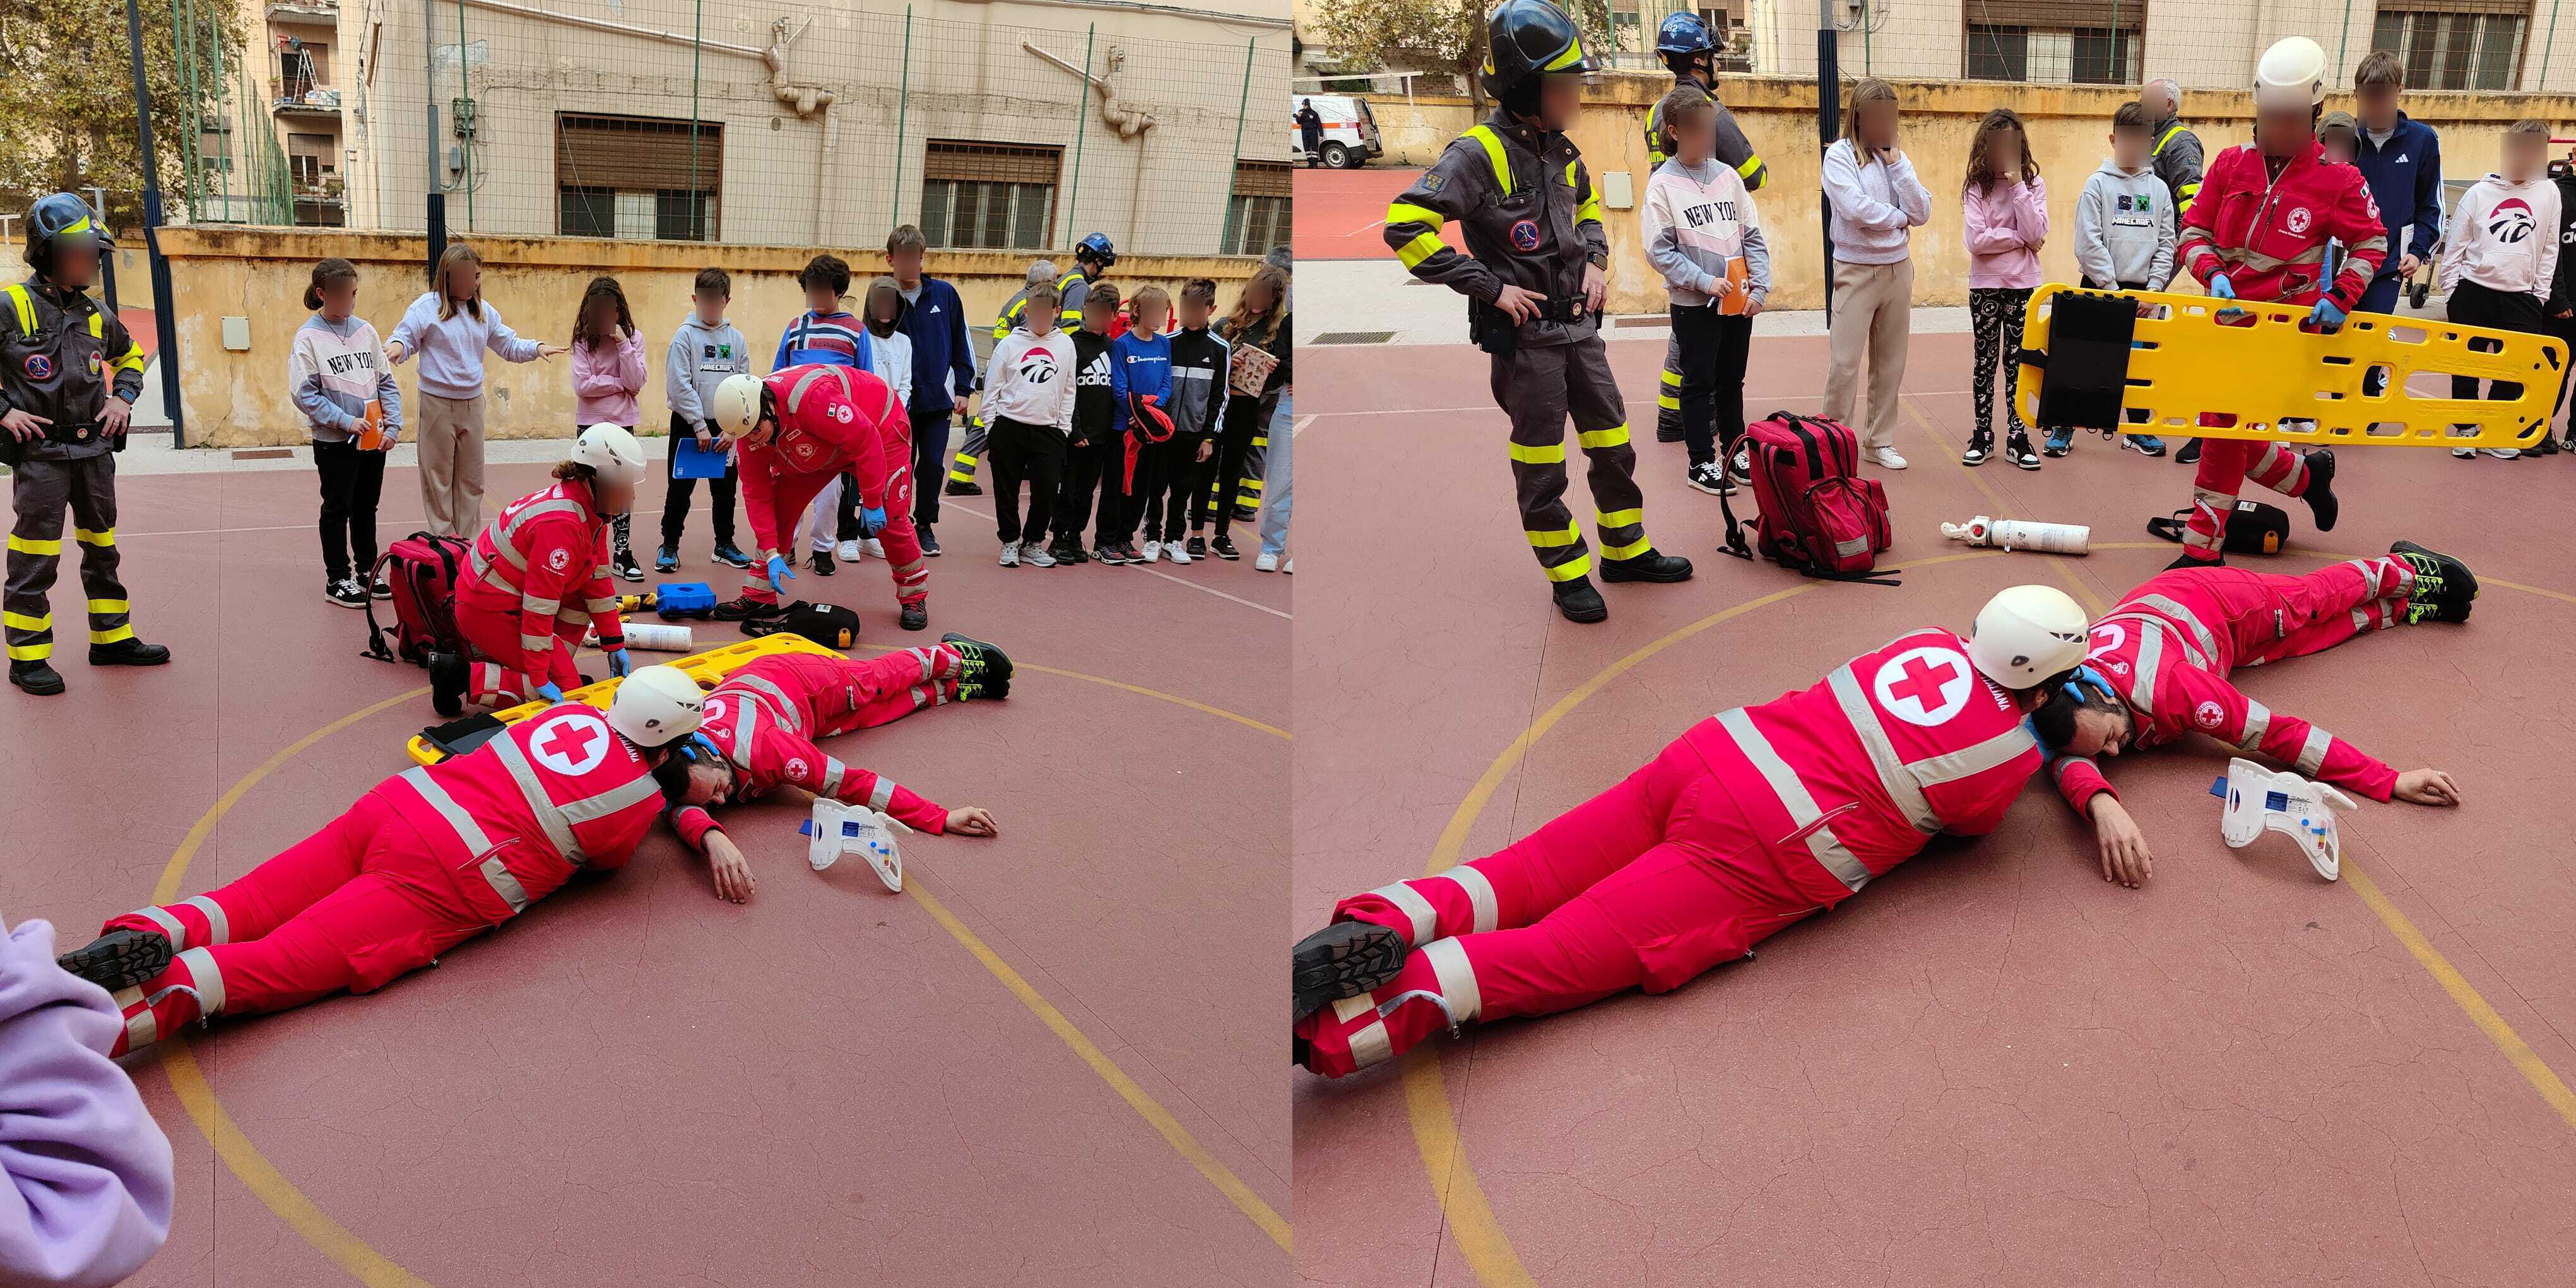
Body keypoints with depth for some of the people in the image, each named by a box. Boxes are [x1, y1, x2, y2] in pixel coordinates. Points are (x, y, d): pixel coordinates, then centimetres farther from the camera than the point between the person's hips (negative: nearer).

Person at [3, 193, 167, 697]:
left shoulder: (95, 315, 9)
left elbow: (130, 356, 27)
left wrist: (123, 397, 11)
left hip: (94, 448, 6)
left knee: (102, 549, 14)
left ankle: (112, 638, 26)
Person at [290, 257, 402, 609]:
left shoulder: (365, 330, 5)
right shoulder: (308, 337, -9)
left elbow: (386, 382, 7)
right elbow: (305, 394, -12)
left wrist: (394, 426, -2)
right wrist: (345, 421, -18)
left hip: (374, 440, 4)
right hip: (335, 442, -4)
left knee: (366, 507, 15)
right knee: (338, 509, 5)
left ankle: (367, 571, 27)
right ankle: (337, 580, 14)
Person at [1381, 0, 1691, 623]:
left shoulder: (1562, 151, 7)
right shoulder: (1480, 153, -17)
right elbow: (1405, 226, -25)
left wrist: (1594, 260, 7)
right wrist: (1491, 287, -21)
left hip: (1580, 325, 7)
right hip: (1525, 335, -7)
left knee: (1613, 446, 14)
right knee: (1541, 467, 4)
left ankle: (1626, 550, 31)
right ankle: (1567, 575, 17)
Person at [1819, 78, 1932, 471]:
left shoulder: (1895, 156, 10)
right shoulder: (1840, 154, -4)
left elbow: (1922, 213, 0)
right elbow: (1856, 208, -18)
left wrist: (1897, 165, -5)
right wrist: (1899, 217, -4)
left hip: (1897, 269, 5)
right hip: (1856, 270, -5)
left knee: (1890, 363, 9)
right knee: (1845, 362, -8)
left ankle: (1879, 441, 19)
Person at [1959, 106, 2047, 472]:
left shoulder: (2033, 184, 2)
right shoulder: (1976, 186, -1)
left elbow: (2037, 234, -13)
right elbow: (1977, 240, -13)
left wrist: (2018, 186, -15)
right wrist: (2019, 239, -12)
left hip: (2024, 284, 1)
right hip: (1986, 284, -1)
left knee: (2017, 360, 3)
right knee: (1986, 360, 6)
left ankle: (2017, 437, 7)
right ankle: (1982, 435, 13)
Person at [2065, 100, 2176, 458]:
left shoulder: (2159, 189, 7)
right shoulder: (2098, 185, -3)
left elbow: (2166, 244, 6)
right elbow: (2089, 243, -10)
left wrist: (2152, 290, -5)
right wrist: (2113, 289, -14)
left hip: (2141, 291, 3)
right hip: (2099, 288, -3)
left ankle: (2138, 431, 20)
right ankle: (2064, 429, 9)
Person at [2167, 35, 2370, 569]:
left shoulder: (2337, 180, -6)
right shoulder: (2231, 165, 2)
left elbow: (2370, 243, 6)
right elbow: (2192, 232, 5)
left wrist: (2341, 296, -10)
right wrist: (2214, 274, -14)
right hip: (2228, 318, 5)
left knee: (2226, 428, -9)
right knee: (2224, 427, 12)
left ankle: (2203, 546, 2)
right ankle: (2307, 475, 41)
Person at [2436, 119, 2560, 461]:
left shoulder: (2549, 193, 5)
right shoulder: (2480, 193, 1)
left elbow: (2549, 250, 8)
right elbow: (2455, 247, 4)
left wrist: (2540, 296, 4)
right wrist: (2451, 293, 0)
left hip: (2520, 297, 1)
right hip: (2472, 292, -1)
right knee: (2466, 368, 4)